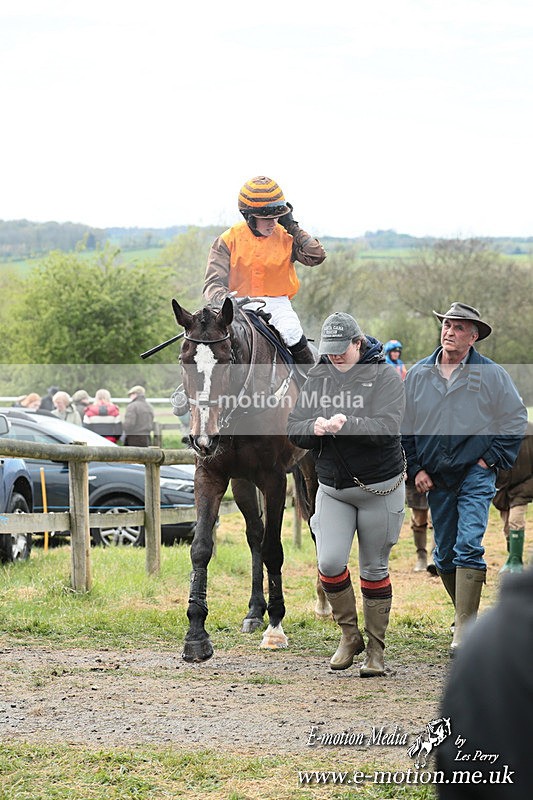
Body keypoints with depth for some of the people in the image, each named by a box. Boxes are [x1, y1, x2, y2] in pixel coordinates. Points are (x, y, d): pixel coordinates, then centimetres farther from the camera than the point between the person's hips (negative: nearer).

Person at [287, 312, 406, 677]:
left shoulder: (385, 376, -8)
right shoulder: (317, 379, 5)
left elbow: (386, 426, -22)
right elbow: (294, 430, 1)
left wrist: (347, 424, -35)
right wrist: (314, 428, -21)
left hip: (379, 488, -3)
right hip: (332, 489, 3)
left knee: (374, 569, 5)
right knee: (330, 562, -11)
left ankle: (376, 650, 17)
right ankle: (349, 635, 10)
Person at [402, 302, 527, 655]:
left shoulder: (492, 374, -2)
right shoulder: (418, 374, 6)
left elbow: (515, 419, 4)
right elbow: (405, 426, 13)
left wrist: (492, 459, -3)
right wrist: (416, 468, 4)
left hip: (476, 475, -4)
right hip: (436, 479, 4)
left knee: (469, 547, -16)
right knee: (444, 555, 10)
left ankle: (465, 631, -17)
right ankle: (465, 613, 31)